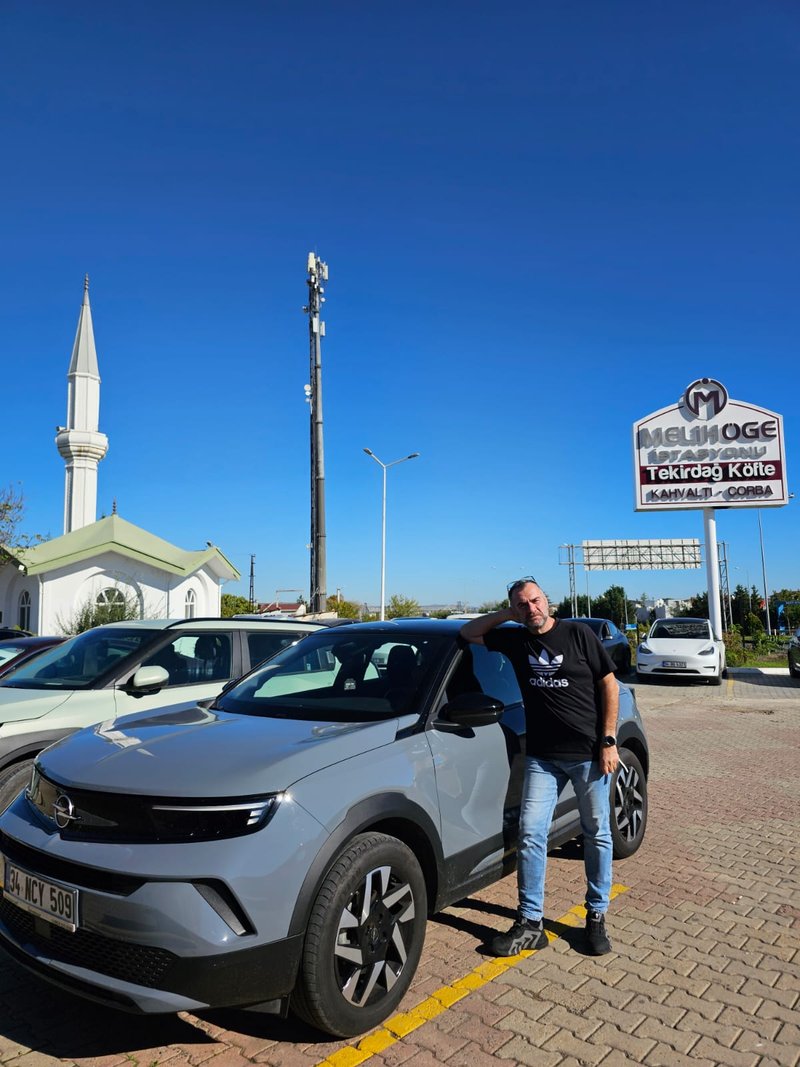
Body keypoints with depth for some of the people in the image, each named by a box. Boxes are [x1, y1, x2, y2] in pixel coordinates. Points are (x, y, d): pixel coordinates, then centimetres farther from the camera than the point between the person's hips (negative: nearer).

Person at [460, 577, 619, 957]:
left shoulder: (577, 633, -6)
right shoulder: (516, 640, 4)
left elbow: (609, 684, -3)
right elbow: (468, 633, 11)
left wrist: (609, 741, -8)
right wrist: (506, 614, -1)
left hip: (589, 754, -2)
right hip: (542, 757, 3)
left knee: (597, 835, 9)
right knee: (530, 835, -1)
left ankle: (597, 917, 26)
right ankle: (530, 924, 10)